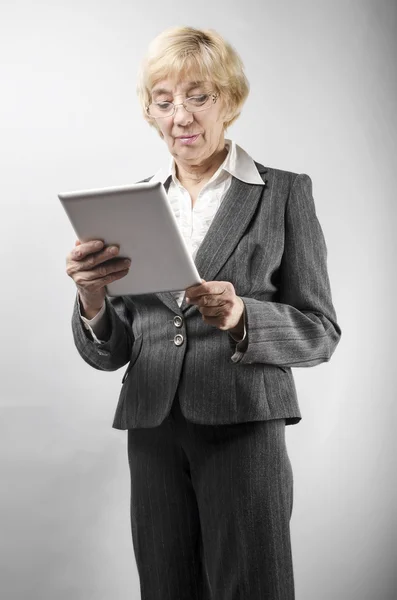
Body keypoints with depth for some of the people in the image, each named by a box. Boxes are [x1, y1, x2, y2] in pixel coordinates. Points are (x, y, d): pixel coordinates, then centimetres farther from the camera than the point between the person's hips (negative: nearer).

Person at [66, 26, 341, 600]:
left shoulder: (284, 193, 3)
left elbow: (320, 332, 1)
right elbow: (108, 354, 9)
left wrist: (240, 316, -18)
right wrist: (92, 299, -13)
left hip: (244, 427, -3)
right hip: (152, 433, 3)